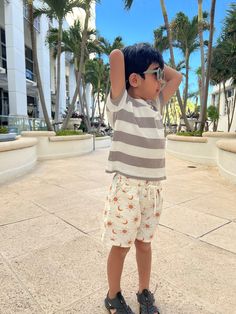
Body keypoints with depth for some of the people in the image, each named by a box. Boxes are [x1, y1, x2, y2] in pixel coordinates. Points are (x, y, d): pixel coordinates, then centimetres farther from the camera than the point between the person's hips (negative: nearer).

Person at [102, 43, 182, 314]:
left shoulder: (155, 104, 12)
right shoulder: (120, 103, -5)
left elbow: (176, 77, 22)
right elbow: (116, 56, -14)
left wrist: (154, 63, 16)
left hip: (153, 188, 6)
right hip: (127, 187, -5)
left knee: (144, 242, 20)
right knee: (120, 246, 11)